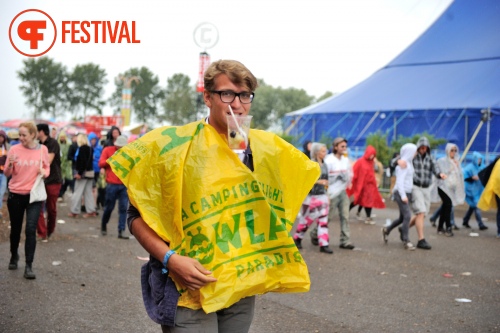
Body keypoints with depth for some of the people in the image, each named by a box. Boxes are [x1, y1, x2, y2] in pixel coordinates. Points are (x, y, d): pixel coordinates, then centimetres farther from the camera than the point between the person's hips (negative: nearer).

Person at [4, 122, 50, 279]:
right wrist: (10, 164, -24)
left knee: (31, 229, -11)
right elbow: (7, 173, -3)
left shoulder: (42, 149, -3)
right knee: (15, 229, 14)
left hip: (34, 195, -1)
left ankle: (29, 266, -6)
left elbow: (47, 168, 13)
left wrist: (44, 172, -10)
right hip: (16, 195, 1)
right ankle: (14, 256, 40)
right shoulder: (14, 149, -6)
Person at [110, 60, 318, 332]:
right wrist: (170, 258, -20)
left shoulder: (268, 149, 4)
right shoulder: (174, 145, -11)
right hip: (190, 288, -5)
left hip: (242, 289, 5)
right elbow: (137, 215, -8)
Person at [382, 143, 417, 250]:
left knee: (402, 218, 13)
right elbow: (399, 181, -17)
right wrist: (403, 195, -22)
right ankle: (406, 241, -11)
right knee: (407, 216, -15)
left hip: (407, 193, 10)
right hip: (401, 193, -10)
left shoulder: (408, 163, 16)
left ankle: (387, 230, 31)